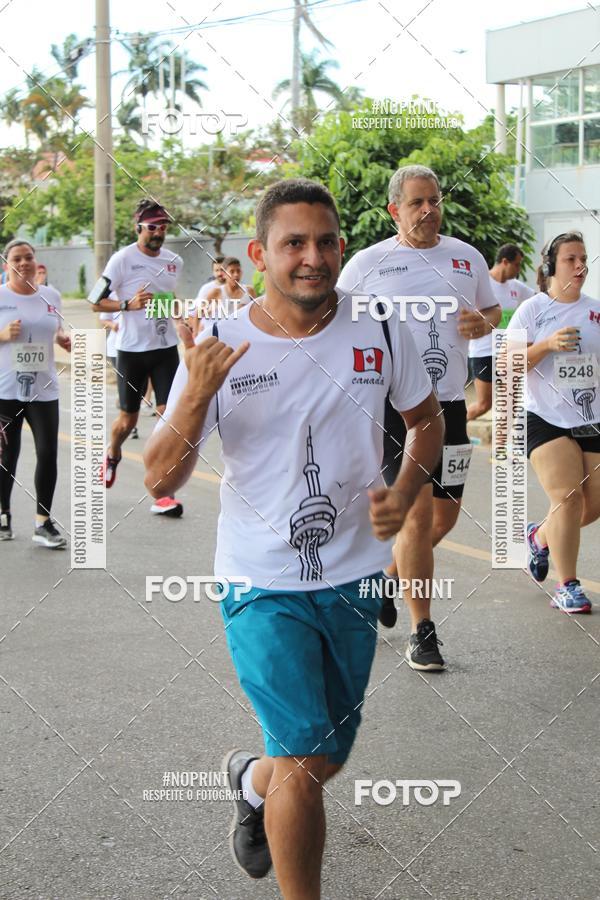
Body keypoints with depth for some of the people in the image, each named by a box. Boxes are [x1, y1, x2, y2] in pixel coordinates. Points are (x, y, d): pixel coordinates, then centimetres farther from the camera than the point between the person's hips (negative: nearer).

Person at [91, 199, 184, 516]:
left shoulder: (174, 261, 7)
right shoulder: (122, 259, -8)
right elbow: (96, 302, -9)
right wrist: (129, 304, -23)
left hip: (166, 347, 3)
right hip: (132, 349, -3)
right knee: (128, 418, 9)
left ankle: (163, 495, -6)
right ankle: (112, 455, 46)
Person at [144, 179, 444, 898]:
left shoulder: (381, 334, -4)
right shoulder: (219, 347, -10)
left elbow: (426, 419, 13)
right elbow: (161, 480, -11)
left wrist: (405, 492, -6)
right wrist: (197, 395, -29)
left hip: (352, 577, 3)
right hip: (262, 583, -3)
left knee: (328, 758, 17)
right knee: (305, 762, -13)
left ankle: (253, 780, 52)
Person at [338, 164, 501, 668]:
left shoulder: (468, 257, 9)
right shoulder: (368, 263, -2)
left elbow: (492, 310, 21)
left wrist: (483, 323, -2)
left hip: (449, 404, 5)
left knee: (445, 515, 10)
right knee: (418, 514, -8)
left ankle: (387, 574, 37)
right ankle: (422, 633, 4)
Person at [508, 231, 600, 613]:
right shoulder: (533, 309, -2)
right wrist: (547, 344, -19)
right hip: (547, 420, -4)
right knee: (567, 497, -15)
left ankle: (540, 535, 32)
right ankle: (567, 586, -3)